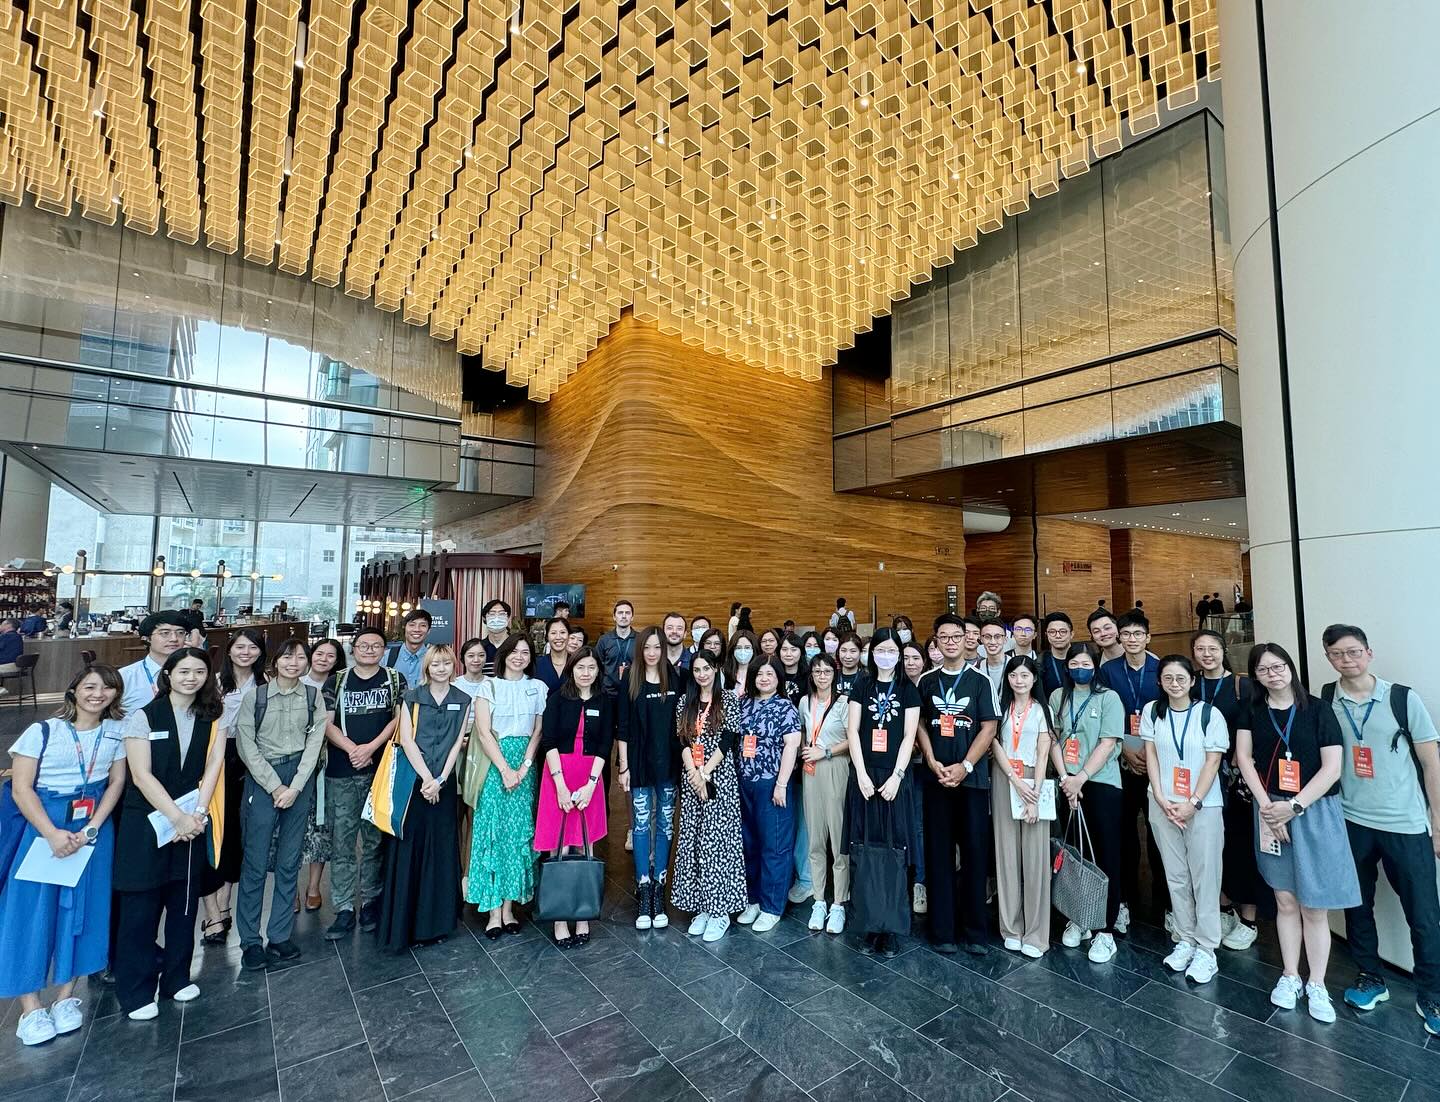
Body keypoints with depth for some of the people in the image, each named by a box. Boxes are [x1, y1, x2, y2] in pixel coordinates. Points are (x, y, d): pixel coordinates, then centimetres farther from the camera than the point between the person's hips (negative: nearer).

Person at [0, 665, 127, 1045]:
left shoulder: (116, 732, 0)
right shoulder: (43, 731, -10)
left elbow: (116, 782, -1)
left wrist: (91, 828, -13)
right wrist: (52, 834, -19)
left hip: (94, 826, 3)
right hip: (42, 825, -2)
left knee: (83, 907, 7)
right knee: (33, 909, 1)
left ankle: (66, 996, 21)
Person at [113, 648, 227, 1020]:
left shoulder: (213, 718, 1)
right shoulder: (143, 717, -9)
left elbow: (213, 767, -4)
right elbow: (142, 775, -13)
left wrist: (197, 814, -15)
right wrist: (177, 817, -17)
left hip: (193, 823, 3)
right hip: (146, 822, -3)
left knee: (184, 903, 11)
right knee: (141, 906, 5)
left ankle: (176, 977, 28)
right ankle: (135, 990, 21)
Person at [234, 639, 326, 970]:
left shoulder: (313, 696, 1)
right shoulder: (255, 696, -4)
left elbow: (314, 743, -1)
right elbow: (246, 745, -5)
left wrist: (295, 787, -9)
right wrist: (275, 787, -9)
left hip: (299, 779, 2)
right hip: (262, 778, -2)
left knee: (289, 862, 8)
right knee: (255, 862, 1)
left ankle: (280, 936, 19)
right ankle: (250, 940, 16)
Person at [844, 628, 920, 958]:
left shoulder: (908, 690, 6)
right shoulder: (862, 687, 7)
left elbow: (909, 737, 0)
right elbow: (853, 731, 2)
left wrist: (896, 777, -10)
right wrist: (861, 774, -7)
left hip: (894, 777, -1)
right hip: (864, 776, 1)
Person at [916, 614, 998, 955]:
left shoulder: (979, 680, 1)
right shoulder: (926, 681, 7)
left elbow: (989, 727, -3)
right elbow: (920, 724, 7)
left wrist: (964, 767, -12)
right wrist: (932, 762, -7)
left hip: (972, 777, -1)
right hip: (936, 777, 2)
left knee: (975, 853, 4)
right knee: (938, 854, 6)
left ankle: (974, 930, 18)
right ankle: (942, 929, 16)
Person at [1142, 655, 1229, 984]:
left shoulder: (1209, 714, -5)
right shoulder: (1152, 711, 2)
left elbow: (1213, 761, -6)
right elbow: (1151, 755, 3)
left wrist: (1193, 803, -12)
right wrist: (1161, 799, -6)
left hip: (1203, 806, -2)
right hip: (1163, 805, 2)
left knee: (1204, 877, 3)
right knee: (1175, 877, 10)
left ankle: (1206, 949, 14)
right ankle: (1185, 940, 22)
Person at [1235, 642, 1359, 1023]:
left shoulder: (1317, 710, -3)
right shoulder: (1252, 712, 4)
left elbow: (1331, 767, -7)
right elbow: (1244, 757, -2)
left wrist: (1294, 806, -14)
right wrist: (1266, 804, -13)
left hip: (1316, 811, -2)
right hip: (1271, 811, 2)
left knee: (1314, 906, 3)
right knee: (1285, 901, 10)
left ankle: (1316, 985, 18)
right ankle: (1290, 976, 23)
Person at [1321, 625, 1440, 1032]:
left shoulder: (1403, 698, -8)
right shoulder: (1324, 702, -4)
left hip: (1406, 825, -1)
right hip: (1351, 822, 2)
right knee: (1357, 906, 14)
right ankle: (1371, 978, 32)